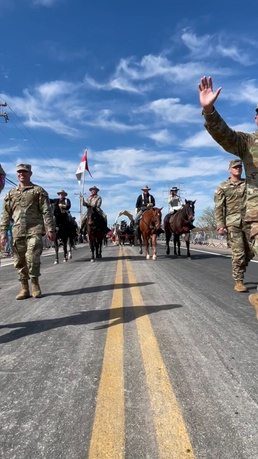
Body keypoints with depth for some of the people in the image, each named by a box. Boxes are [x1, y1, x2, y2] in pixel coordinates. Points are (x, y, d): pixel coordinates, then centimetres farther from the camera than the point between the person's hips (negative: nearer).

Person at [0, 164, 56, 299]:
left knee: (32, 259, -12)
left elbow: (46, 212, -2)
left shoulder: (38, 191, 5)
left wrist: (50, 229, -10)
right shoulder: (11, 193, 16)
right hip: (17, 232, 4)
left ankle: (35, 285, 7)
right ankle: (24, 289, 16)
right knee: (19, 262, 5)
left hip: (34, 230, -4)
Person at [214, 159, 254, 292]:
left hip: (248, 222, 3)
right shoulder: (222, 187, 3)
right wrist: (220, 225, -11)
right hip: (232, 224, -3)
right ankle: (238, 281, 5)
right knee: (238, 253, -6)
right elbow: (218, 208, -2)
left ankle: (238, 270, 32)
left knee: (250, 252, 6)